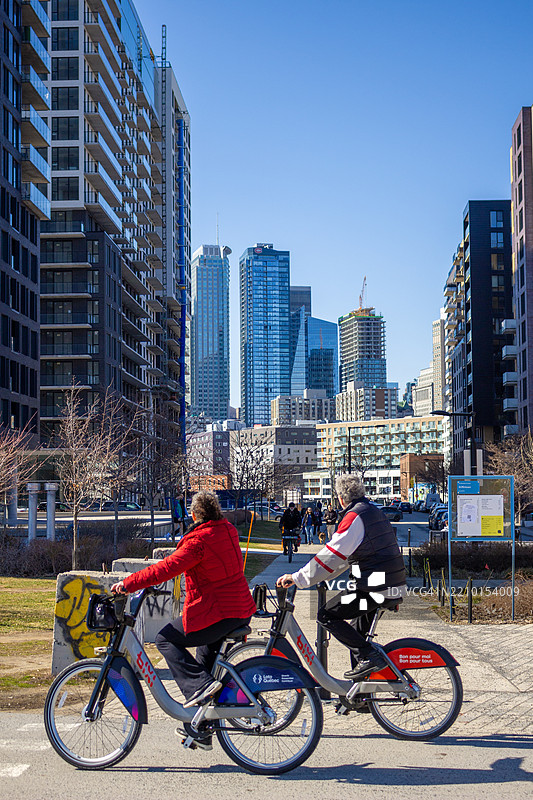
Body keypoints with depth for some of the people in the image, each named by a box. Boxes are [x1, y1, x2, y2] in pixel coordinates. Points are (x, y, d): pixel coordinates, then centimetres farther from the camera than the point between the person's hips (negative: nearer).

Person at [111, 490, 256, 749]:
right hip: (241, 610, 9)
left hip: (214, 615, -9)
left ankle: (199, 684, -10)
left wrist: (128, 584, -18)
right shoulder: (228, 531, 9)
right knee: (206, 658, 21)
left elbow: (168, 568, -23)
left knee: (165, 639, 4)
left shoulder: (199, 541, -17)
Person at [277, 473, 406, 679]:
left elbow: (332, 555, -17)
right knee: (358, 632, 21)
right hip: (393, 585, 10)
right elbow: (345, 554, 25)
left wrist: (298, 578, -13)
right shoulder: (373, 511, 18)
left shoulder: (354, 517, -12)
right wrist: (318, 576, 28)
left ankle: (369, 656, -12)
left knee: (327, 616, -6)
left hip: (375, 589, -10)